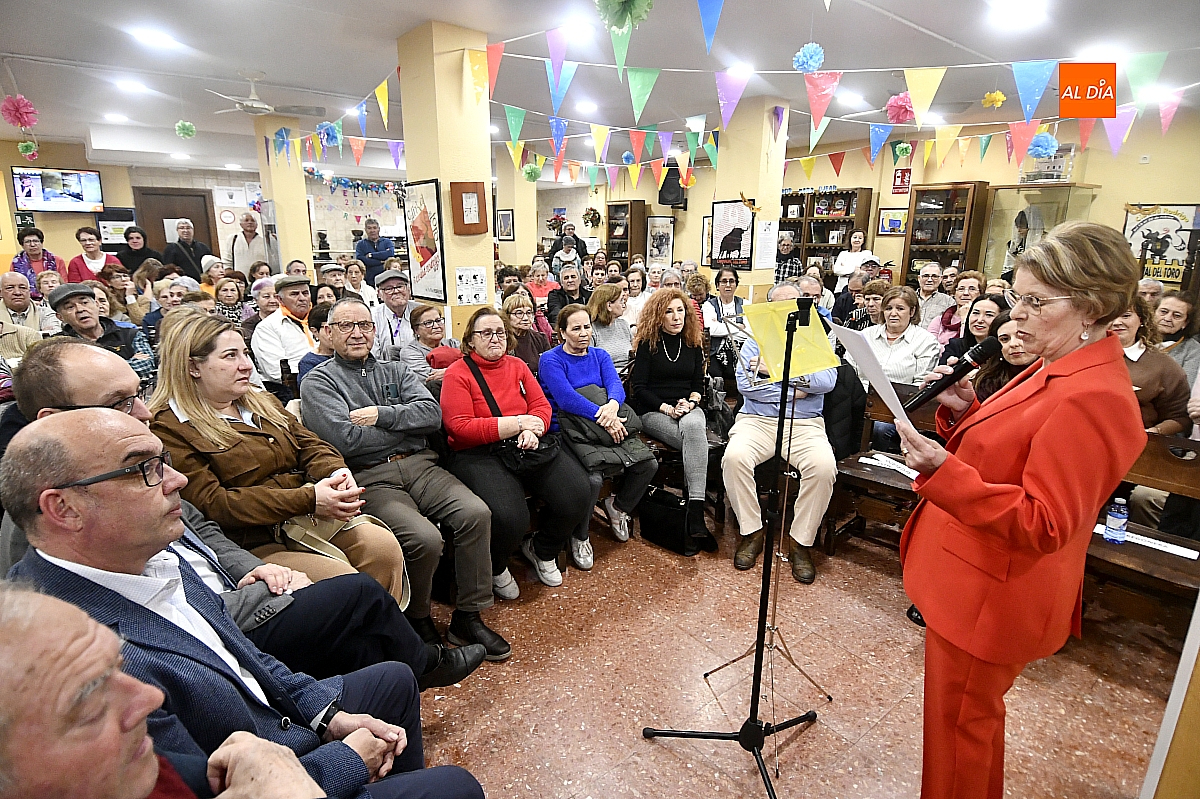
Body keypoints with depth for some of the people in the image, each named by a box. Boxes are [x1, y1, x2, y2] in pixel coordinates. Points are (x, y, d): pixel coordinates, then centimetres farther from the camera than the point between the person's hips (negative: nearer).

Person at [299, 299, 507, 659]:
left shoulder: (395, 371, 19)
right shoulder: (318, 382, 6)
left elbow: (432, 413, 2)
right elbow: (346, 439, -11)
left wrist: (381, 415, -9)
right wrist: (408, 423, -2)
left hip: (419, 465, 4)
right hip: (370, 479, -4)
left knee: (476, 514, -20)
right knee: (425, 538, -28)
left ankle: (468, 617, -3)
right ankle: (417, 620, 3)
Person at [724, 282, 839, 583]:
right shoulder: (756, 340, 14)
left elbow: (827, 380, -7)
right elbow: (745, 383, -3)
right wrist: (793, 391, -5)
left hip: (805, 425, 0)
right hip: (757, 420, 0)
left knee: (824, 466, -30)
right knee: (734, 456, -30)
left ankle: (801, 541, -9)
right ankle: (751, 532, -9)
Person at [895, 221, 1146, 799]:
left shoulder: (1091, 401, -24)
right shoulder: (1058, 371, 7)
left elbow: (1044, 524, -27)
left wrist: (943, 470, -37)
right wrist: (964, 413, -3)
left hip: (992, 596, -10)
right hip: (977, 581, 10)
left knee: (958, 722, 11)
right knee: (972, 716, 27)